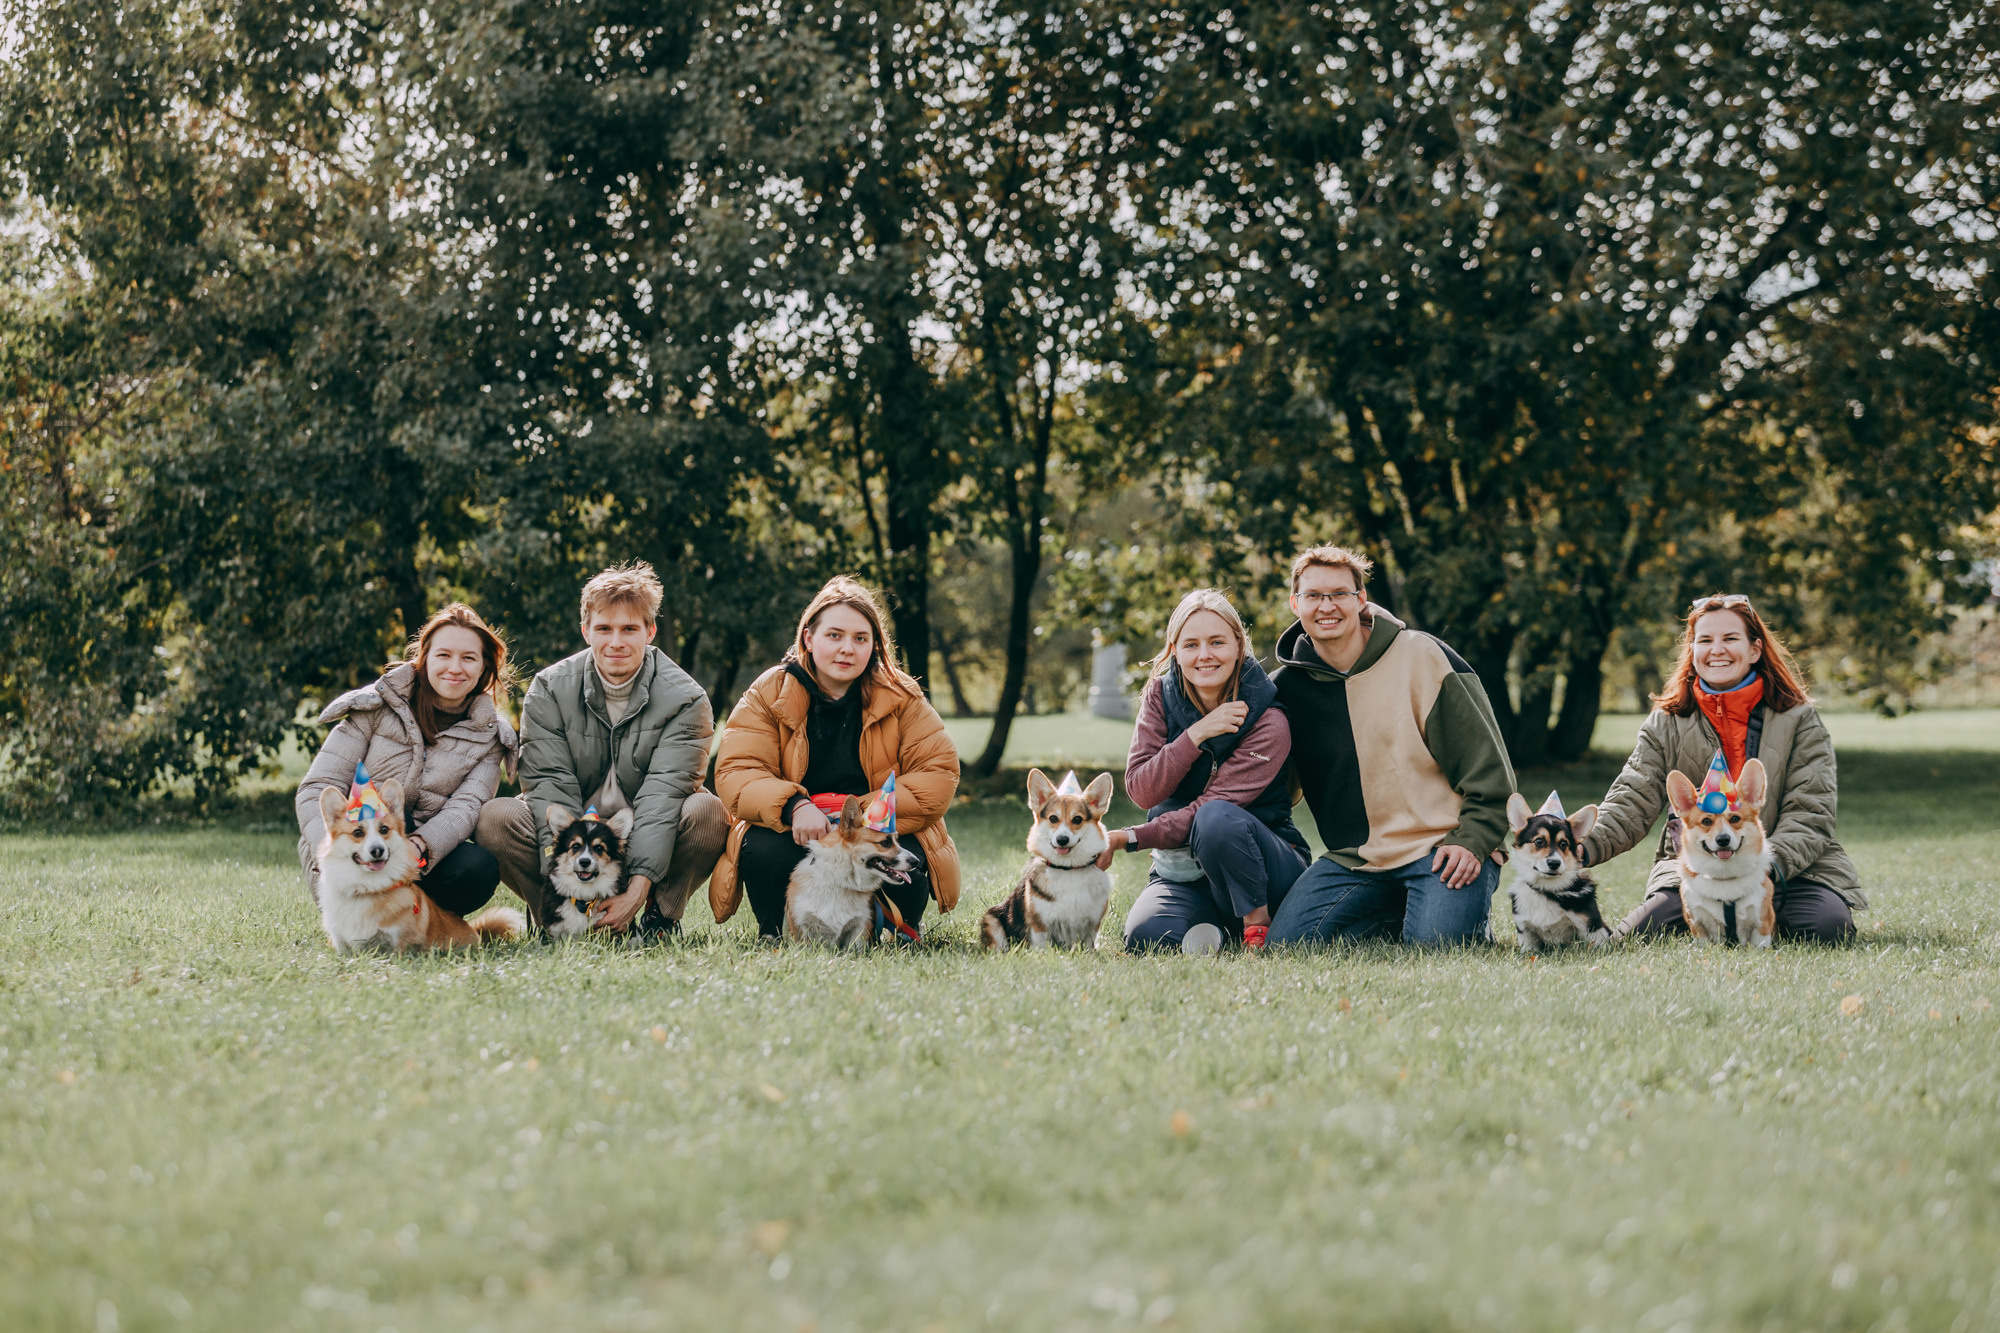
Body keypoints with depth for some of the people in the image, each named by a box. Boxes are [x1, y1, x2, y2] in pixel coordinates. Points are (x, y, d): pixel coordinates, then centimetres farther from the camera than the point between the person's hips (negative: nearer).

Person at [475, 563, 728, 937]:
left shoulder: (685, 699, -9)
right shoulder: (549, 690, -4)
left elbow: (663, 794, -19)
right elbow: (550, 786, -14)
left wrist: (639, 886, -31)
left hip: (645, 844, -1)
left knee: (708, 813, -31)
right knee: (495, 819, -27)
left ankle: (661, 913, -8)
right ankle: (551, 919, -6)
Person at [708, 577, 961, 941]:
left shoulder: (902, 699, 0)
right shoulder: (768, 694, -2)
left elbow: (939, 774, -7)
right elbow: (736, 773, -12)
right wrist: (794, 807, -33)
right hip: (792, 834, 0)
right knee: (763, 851, -33)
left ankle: (902, 925, 5)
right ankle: (776, 934, 0)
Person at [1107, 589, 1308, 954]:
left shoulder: (1268, 723, -14)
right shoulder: (1161, 697, 0)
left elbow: (1213, 808, -20)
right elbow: (1141, 791, -9)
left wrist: (1125, 839, -23)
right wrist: (1195, 735, -22)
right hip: (1181, 869, 2)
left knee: (1216, 819, -37)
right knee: (1146, 938, -30)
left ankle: (1258, 924, -14)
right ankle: (1217, 925, 0)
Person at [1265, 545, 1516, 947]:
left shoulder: (1422, 657, -5)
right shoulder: (1288, 685, 6)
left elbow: (1486, 762, -4)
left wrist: (1471, 840, -14)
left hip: (1441, 845, -4)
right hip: (1354, 858, 4)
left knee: (1436, 941, -28)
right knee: (1287, 942, -14)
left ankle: (1471, 918, 9)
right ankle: (1402, 913, 8)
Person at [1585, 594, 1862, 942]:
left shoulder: (1798, 719, 1)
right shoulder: (1666, 724, 7)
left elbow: (1810, 815, -7)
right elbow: (1632, 802, -3)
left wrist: (1769, 865, -27)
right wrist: (1585, 846, -25)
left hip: (1791, 867, -1)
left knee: (1826, 927, -31)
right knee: (1642, 935, -27)